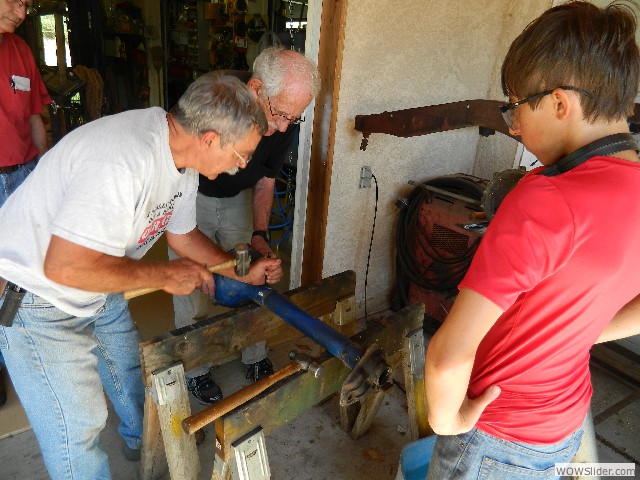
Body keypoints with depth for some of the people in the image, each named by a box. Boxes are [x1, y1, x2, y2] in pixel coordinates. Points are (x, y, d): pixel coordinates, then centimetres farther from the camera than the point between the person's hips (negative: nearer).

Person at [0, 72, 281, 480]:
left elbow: (182, 234, 7)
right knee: (77, 424, 1)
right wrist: (165, 275, -26)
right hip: (38, 291, -8)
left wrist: (243, 273, 1)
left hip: (97, 288, 9)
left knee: (129, 368, 25)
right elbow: (65, 266, -36)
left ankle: (145, 440, 51)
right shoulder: (123, 162, -38)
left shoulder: (183, 157, -6)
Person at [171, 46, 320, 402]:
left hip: (238, 197, 4)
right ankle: (196, 369, 22)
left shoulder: (285, 124, -20)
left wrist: (259, 234, -15)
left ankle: (257, 358, 28)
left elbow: (265, 181, -3)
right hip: (190, 194, -3)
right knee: (193, 287, -1)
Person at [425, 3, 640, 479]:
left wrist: (446, 419, -16)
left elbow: (449, 355, -35)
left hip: (500, 438, -7)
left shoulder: (546, 199, -33)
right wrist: (574, 333, 7)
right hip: (566, 423, 7)